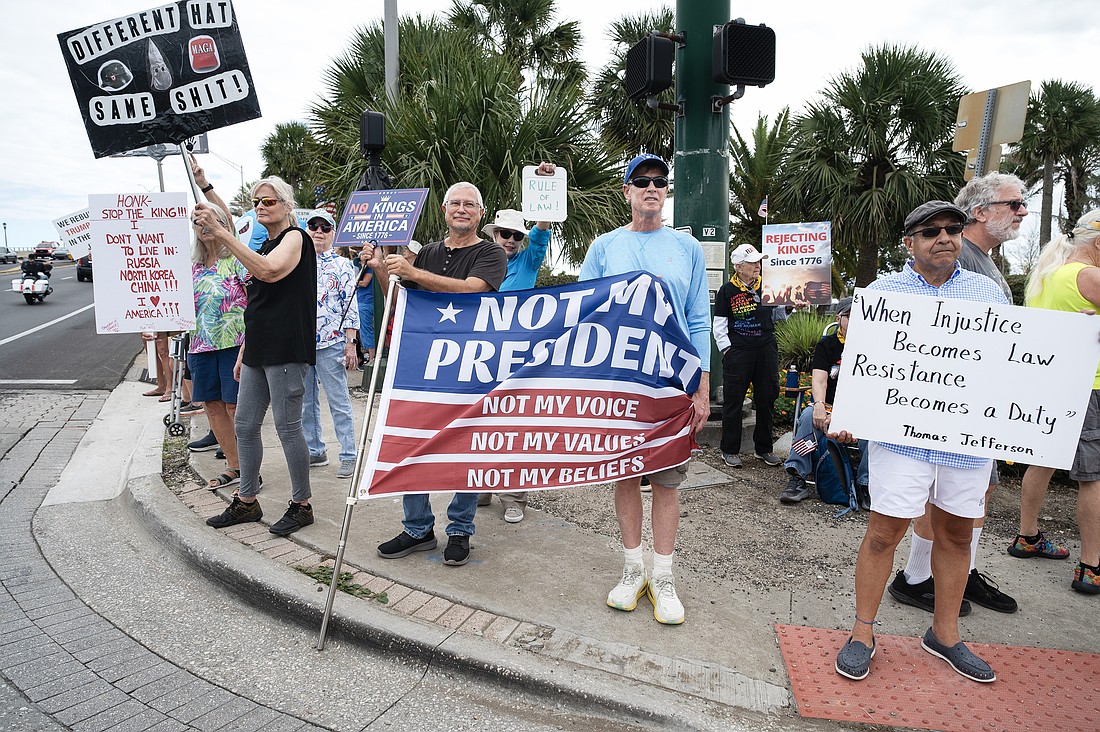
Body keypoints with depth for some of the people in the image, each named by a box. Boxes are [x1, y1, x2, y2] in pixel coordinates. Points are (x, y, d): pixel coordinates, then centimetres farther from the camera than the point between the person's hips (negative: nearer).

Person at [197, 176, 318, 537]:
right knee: (245, 426, 12)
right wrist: (243, 353, 20)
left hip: (286, 350, -9)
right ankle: (246, 502, 24)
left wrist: (220, 232, -30)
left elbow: (268, 270, -29)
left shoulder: (295, 237, -7)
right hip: (259, 350, 9)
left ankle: (301, 504, 9)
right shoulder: (264, 246, 20)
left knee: (287, 427, -4)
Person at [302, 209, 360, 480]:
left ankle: (349, 456, 6)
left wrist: (351, 344, -11)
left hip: (330, 343, -5)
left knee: (339, 402, -1)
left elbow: (350, 307, -5)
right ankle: (314, 450, 25)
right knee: (306, 401, 12)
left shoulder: (343, 266, -1)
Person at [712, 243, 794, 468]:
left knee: (766, 399, 9)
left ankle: (764, 449, 23)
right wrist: (727, 350, -7)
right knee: (733, 401, 1)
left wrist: (788, 308, 1)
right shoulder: (727, 291, -2)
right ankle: (730, 451, 12)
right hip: (738, 351, -4)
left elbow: (775, 314, 21)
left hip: (766, 348, 4)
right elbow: (718, 325, -1)